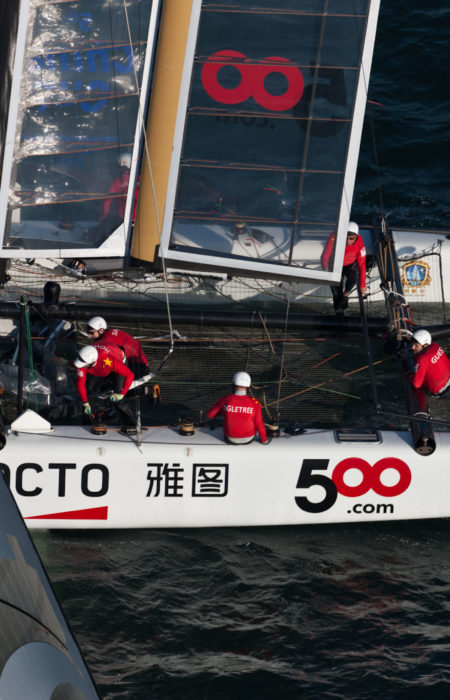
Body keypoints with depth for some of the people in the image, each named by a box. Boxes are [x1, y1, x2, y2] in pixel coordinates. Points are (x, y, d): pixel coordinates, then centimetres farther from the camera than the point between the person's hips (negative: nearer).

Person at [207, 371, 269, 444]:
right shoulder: (254, 403, -19)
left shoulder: (225, 400, -17)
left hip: (231, 439, 1)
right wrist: (264, 440, 3)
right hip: (249, 439, -1)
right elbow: (259, 424, -13)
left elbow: (210, 414, -4)